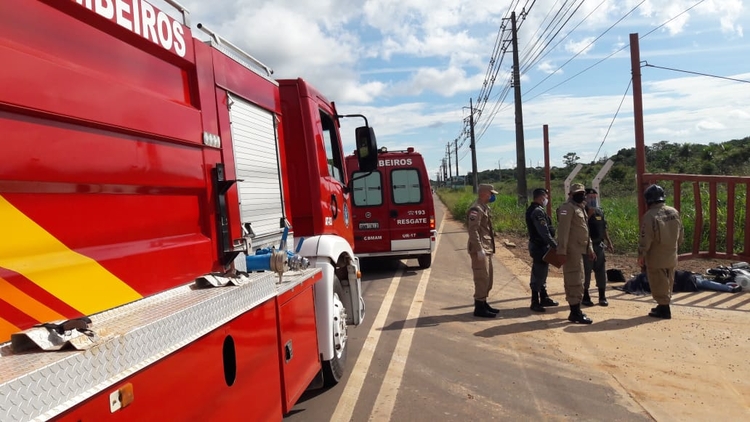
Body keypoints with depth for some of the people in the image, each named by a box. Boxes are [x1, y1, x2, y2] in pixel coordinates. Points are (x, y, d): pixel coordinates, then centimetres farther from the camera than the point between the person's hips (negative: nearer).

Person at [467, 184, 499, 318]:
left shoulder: (484, 208, 16)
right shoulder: (476, 209, -16)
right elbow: (473, 231, -23)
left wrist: (489, 248, 19)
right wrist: (479, 249, -25)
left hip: (487, 249, 10)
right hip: (480, 250, -10)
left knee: (487, 278, 16)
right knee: (482, 278, -6)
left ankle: (483, 303, 26)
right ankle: (479, 308, 0)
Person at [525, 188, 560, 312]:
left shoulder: (532, 209, 13)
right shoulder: (538, 211, -20)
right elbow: (544, 232, -24)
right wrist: (555, 245, -20)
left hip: (537, 245, 11)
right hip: (540, 247, -11)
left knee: (541, 273, 18)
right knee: (538, 274, -3)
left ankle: (544, 298, 30)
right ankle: (535, 302, 4)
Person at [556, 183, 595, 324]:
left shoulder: (580, 208, 19)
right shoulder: (567, 208, -13)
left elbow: (584, 231, 24)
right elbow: (563, 231, -21)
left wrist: (590, 248, 21)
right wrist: (562, 251, -26)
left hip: (579, 250, 10)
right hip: (572, 250, -10)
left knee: (574, 281, 14)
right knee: (575, 281, -8)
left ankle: (575, 310, 22)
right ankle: (575, 313, -4)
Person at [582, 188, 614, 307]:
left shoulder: (600, 211, 11)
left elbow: (604, 229, 18)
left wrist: (609, 243, 15)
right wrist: (589, 215, -24)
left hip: (599, 246, 6)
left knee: (601, 271, 8)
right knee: (586, 272, 0)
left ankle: (602, 297, 16)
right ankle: (585, 297, 9)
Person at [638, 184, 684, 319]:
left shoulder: (650, 216, -21)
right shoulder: (674, 212, 1)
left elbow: (645, 239, -19)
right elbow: (681, 233, 11)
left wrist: (641, 255, -8)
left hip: (656, 259, -7)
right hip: (671, 256, 7)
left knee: (659, 284, 3)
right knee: (668, 282, 19)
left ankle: (664, 309, 8)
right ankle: (664, 305, 30)